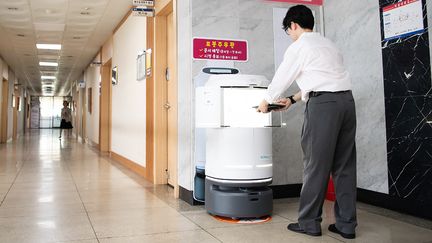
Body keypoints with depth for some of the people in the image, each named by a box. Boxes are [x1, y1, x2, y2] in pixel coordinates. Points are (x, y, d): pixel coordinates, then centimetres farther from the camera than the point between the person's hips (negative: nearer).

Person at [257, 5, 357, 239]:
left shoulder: (299, 46, 2)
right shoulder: (328, 44, 25)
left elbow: (281, 79, 7)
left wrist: (265, 102, 24)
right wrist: (293, 99, 38)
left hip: (323, 103, -7)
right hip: (346, 99, 7)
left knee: (316, 164, -1)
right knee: (344, 165, 7)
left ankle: (309, 222, 7)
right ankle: (346, 224, 11)